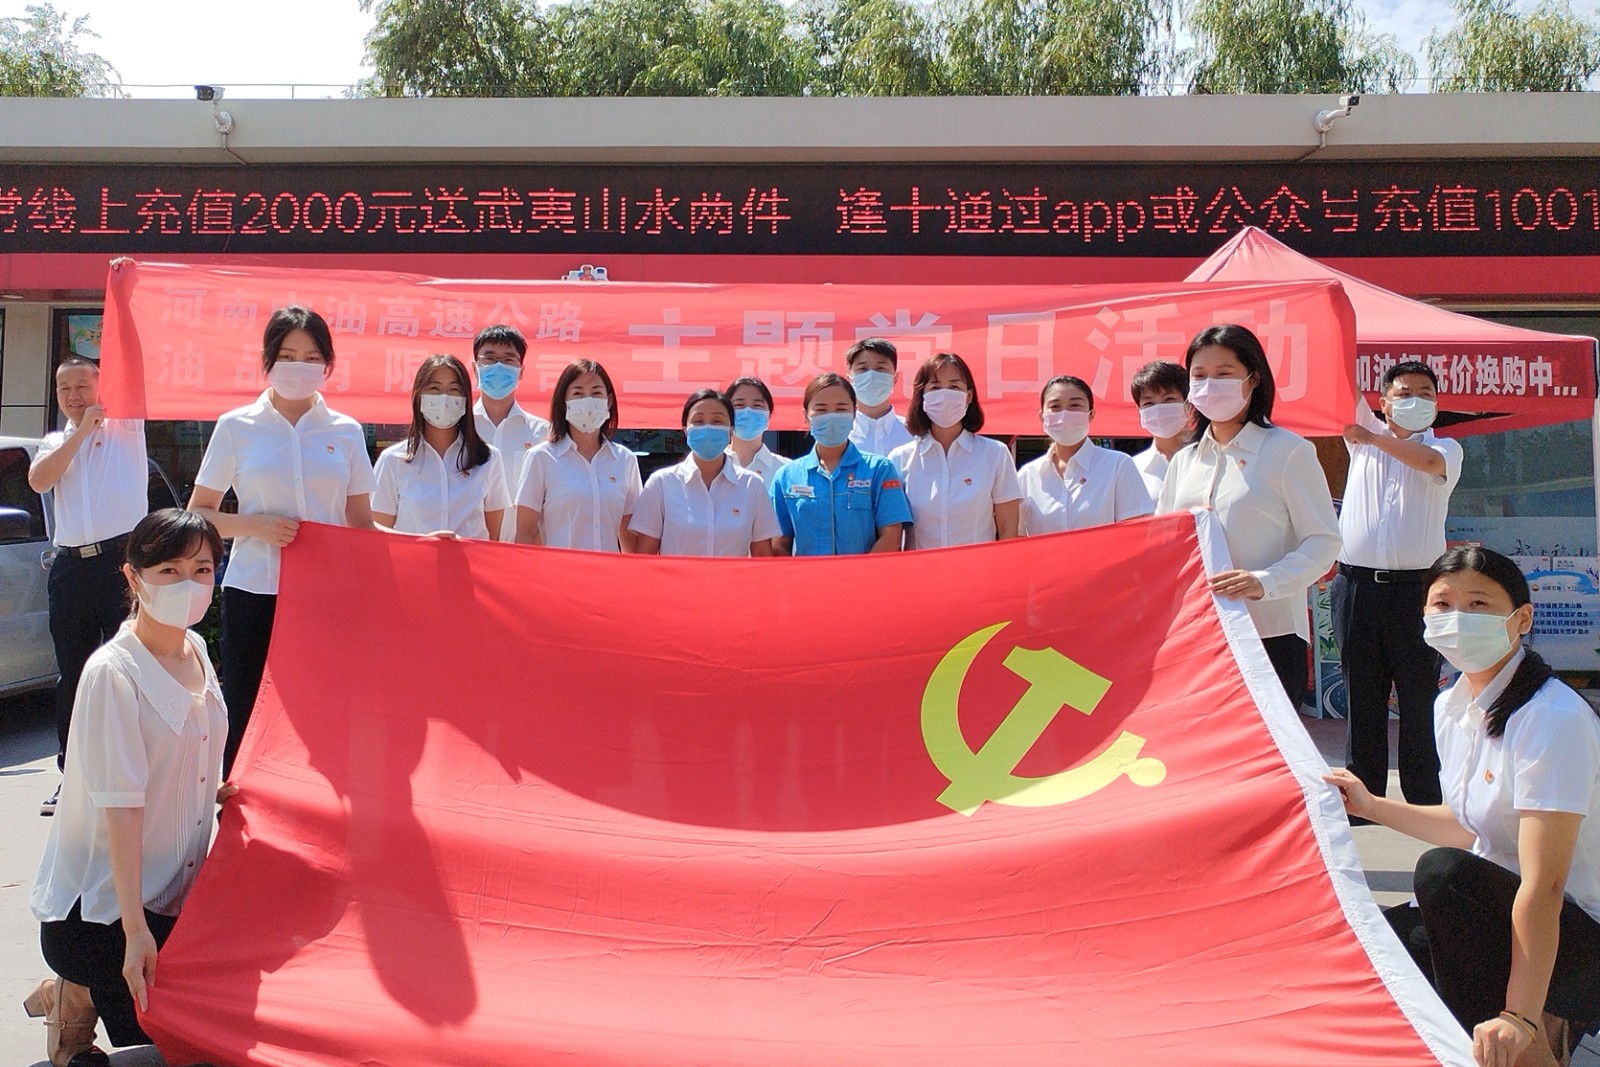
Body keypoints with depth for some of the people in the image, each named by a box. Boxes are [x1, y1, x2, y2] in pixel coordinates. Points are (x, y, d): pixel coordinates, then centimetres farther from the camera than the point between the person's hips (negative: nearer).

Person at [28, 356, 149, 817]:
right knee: (72, 673, 9)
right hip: (71, 566, 4)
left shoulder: (125, 425, 8)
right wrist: (82, 432, -5)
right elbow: (38, 481, -2)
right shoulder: (55, 443, 17)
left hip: (122, 558, -4)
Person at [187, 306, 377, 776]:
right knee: (246, 722, 2)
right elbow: (197, 515, 8)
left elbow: (362, 523, 13)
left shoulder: (346, 432, 9)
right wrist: (256, 525, -10)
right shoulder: (236, 427, 5)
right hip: (254, 595, -1)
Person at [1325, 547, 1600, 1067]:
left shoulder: (1553, 720, -23)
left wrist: (1519, 1016, -34)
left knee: (1440, 871, -33)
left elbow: (1544, 885, -30)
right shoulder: (1451, 706, 2)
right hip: (1502, 912, 9)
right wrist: (1370, 805, 16)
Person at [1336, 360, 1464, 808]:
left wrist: (1374, 438, -7)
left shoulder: (1445, 449, 8)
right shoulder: (1363, 439, 15)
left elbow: (1428, 461, -15)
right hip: (1357, 586, 2)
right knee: (1362, 700, 7)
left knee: (1419, 703, 1)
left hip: (1416, 588, -2)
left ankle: (1426, 806, 8)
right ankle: (1363, 799, 15)